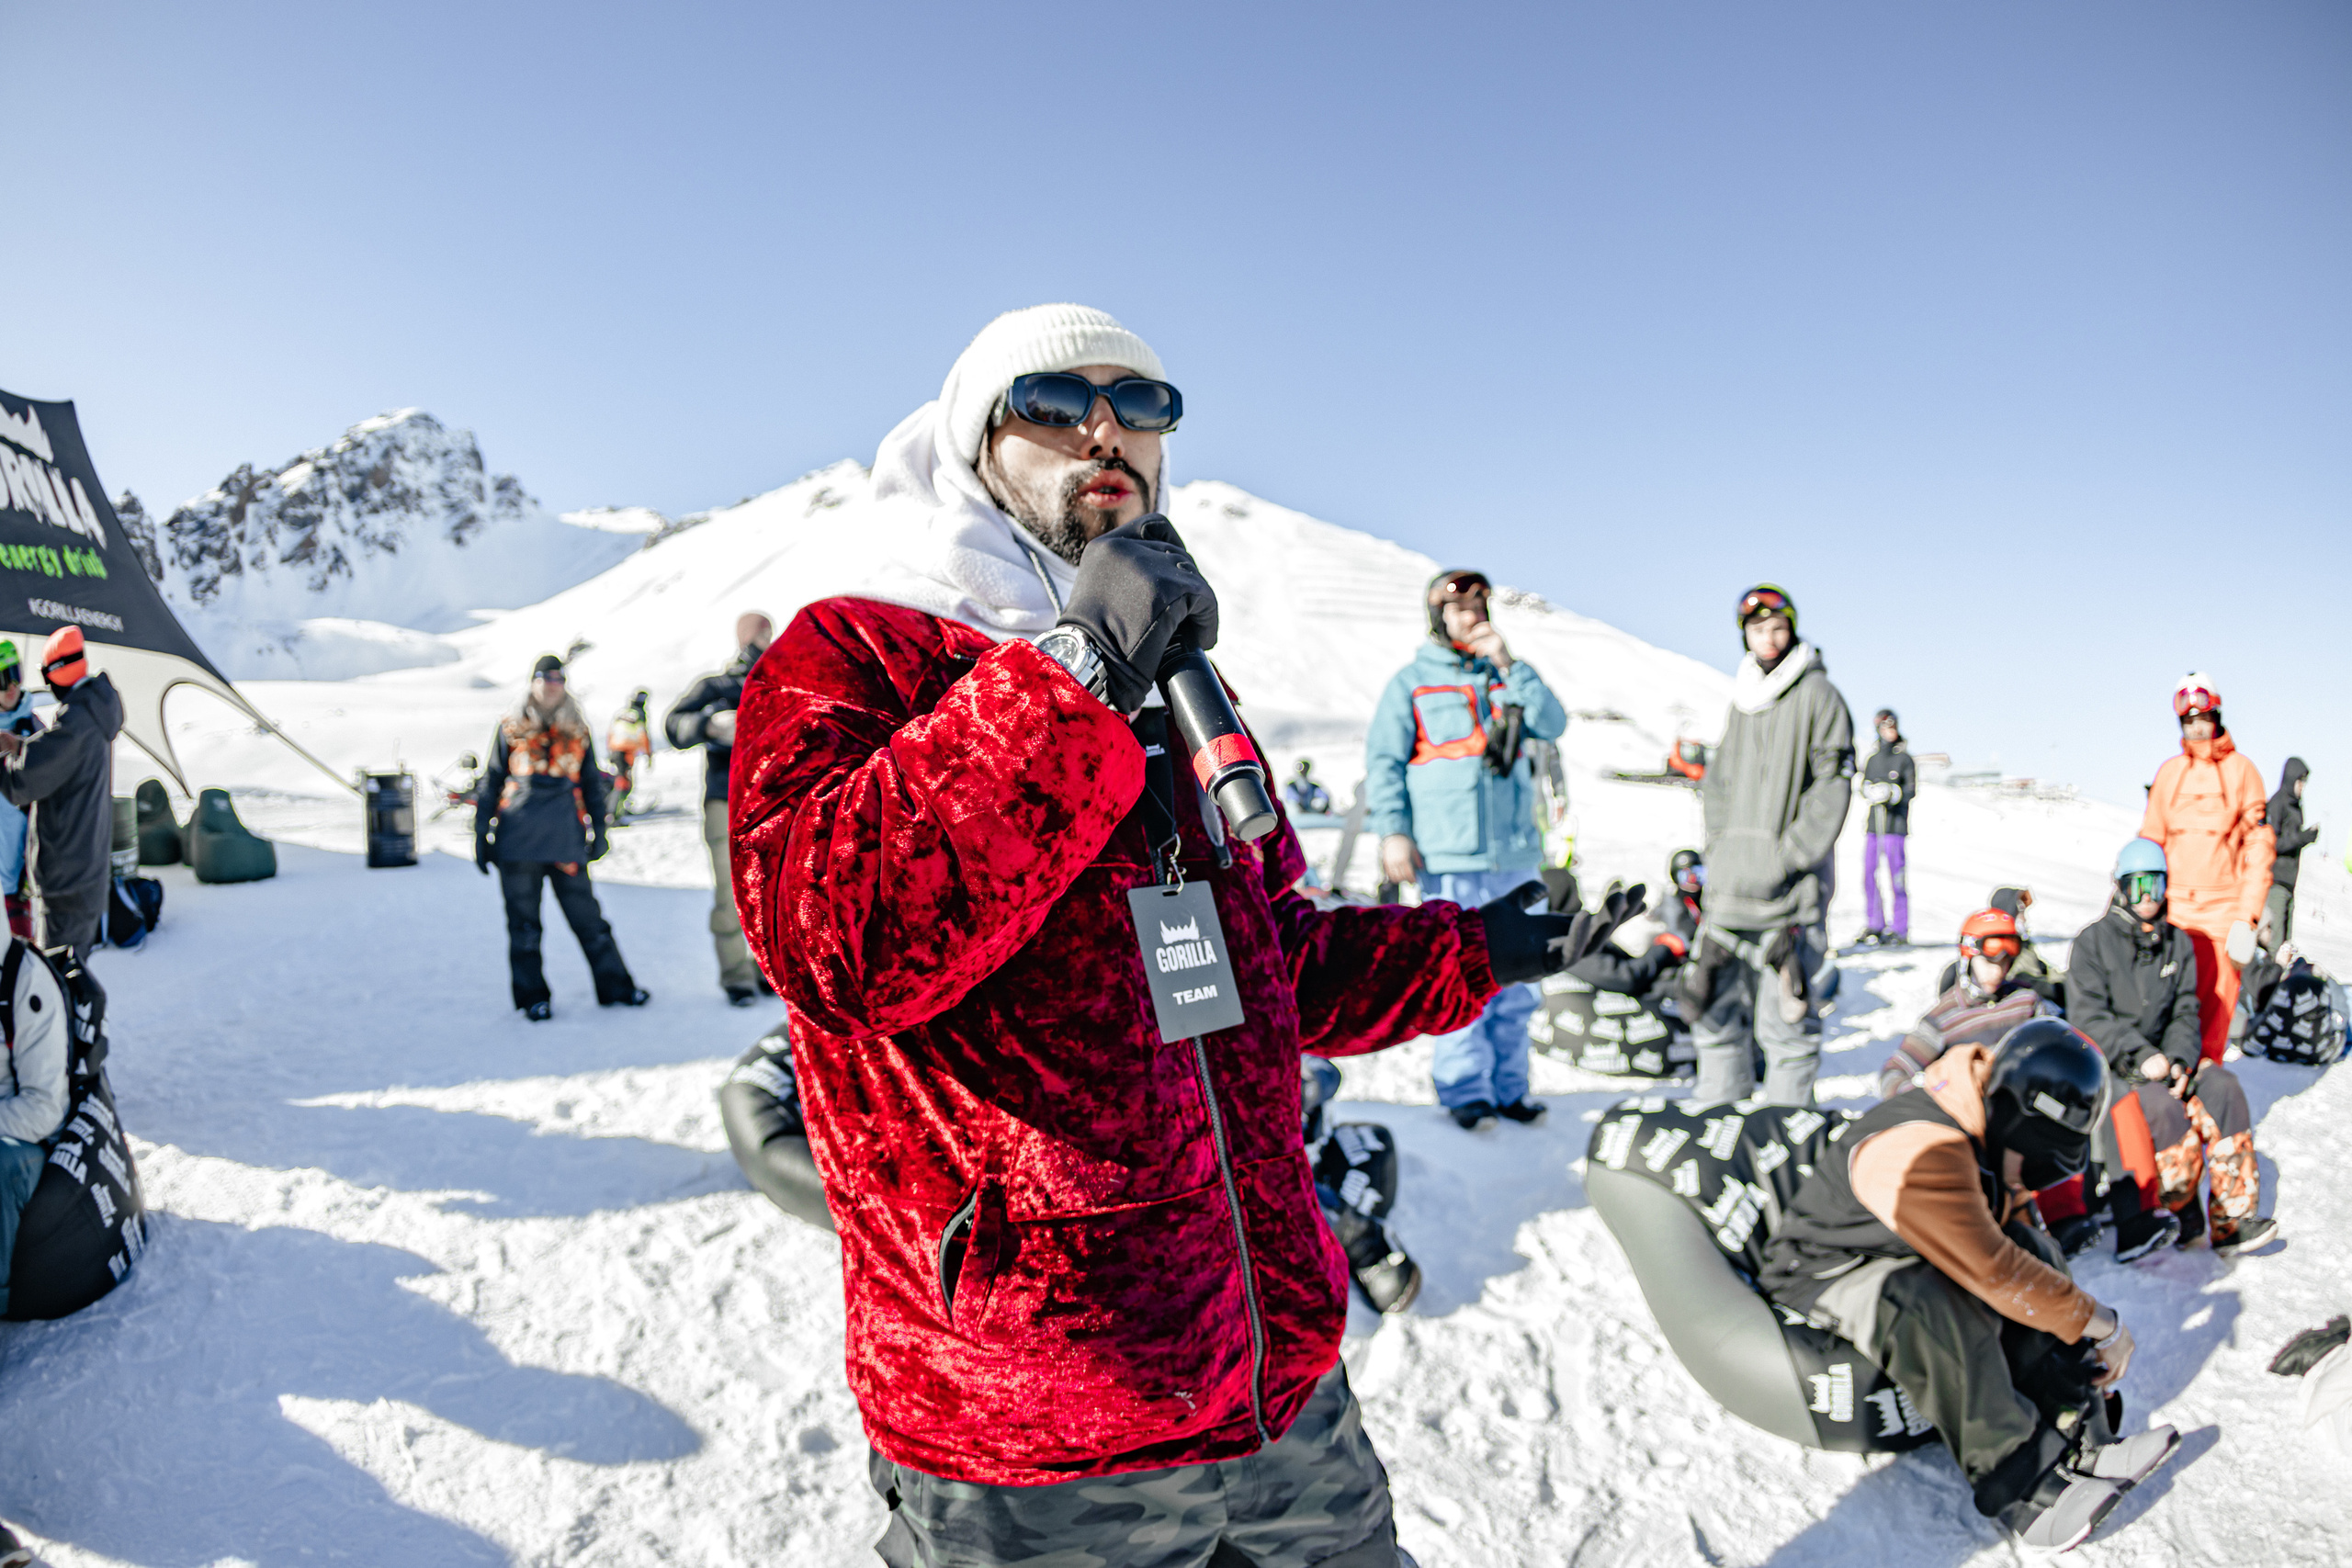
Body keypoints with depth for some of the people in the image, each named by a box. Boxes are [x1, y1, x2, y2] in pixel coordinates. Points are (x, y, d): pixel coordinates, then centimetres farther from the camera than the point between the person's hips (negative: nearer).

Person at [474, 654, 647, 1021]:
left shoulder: (577, 730, 12)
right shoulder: (511, 729, 8)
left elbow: (592, 783, 17)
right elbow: (491, 783, 10)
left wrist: (598, 831, 11)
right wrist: (482, 836, 6)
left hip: (565, 838, 1)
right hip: (518, 839, 0)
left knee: (586, 915, 1)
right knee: (523, 922, 4)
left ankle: (615, 986, 10)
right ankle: (532, 997, 14)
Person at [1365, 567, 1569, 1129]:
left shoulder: (1507, 676, 15)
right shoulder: (1411, 683, 3)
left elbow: (1552, 724, 1)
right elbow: (1383, 760, 0)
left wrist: (1509, 666, -6)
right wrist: (1392, 831, -9)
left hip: (1513, 852, 4)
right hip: (1448, 856, -4)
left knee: (1513, 975, 8)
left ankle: (1508, 1087, 17)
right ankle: (1464, 1089, 5)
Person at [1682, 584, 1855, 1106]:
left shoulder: (1818, 695, -2)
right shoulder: (1741, 700, 18)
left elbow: (1832, 788, -7)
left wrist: (1785, 858, -13)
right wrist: (1719, 851, 10)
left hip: (1788, 888, -6)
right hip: (1729, 887, 6)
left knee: (1782, 1018, -5)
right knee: (1715, 1010, 8)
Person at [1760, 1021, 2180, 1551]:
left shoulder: (1991, 1139, -1)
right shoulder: (1920, 1151, -33)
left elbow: (2014, 1254, 10)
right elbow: (1992, 1272, -32)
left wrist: (2088, 1329, 1)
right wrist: (2099, 1323, -21)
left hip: (1904, 1259, 10)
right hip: (1825, 1275, -10)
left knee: (2035, 1252, -7)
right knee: (1930, 1306, -38)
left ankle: (2078, 1443, -10)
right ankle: (2025, 1487, -27)